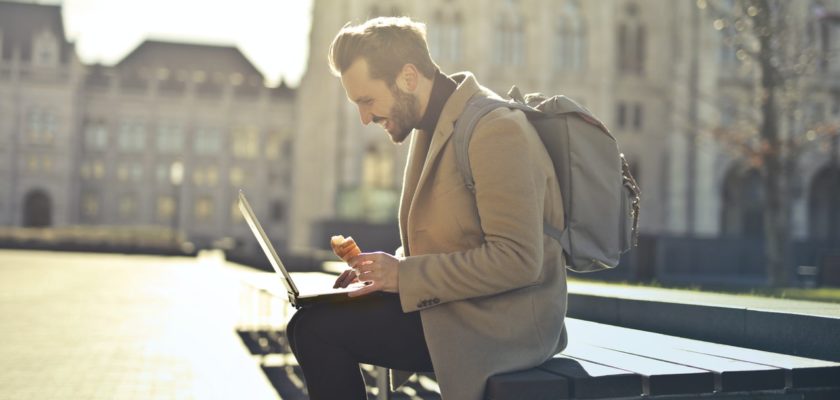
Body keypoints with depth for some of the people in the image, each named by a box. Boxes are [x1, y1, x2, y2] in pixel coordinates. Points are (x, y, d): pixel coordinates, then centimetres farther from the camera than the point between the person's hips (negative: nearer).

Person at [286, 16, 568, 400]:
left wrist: (404, 274, -19)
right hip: (459, 305, 9)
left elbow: (518, 259, -24)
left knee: (314, 328, -15)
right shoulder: (435, 125, 11)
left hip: (503, 325, -9)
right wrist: (390, 268, 0)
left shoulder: (495, 130, -19)